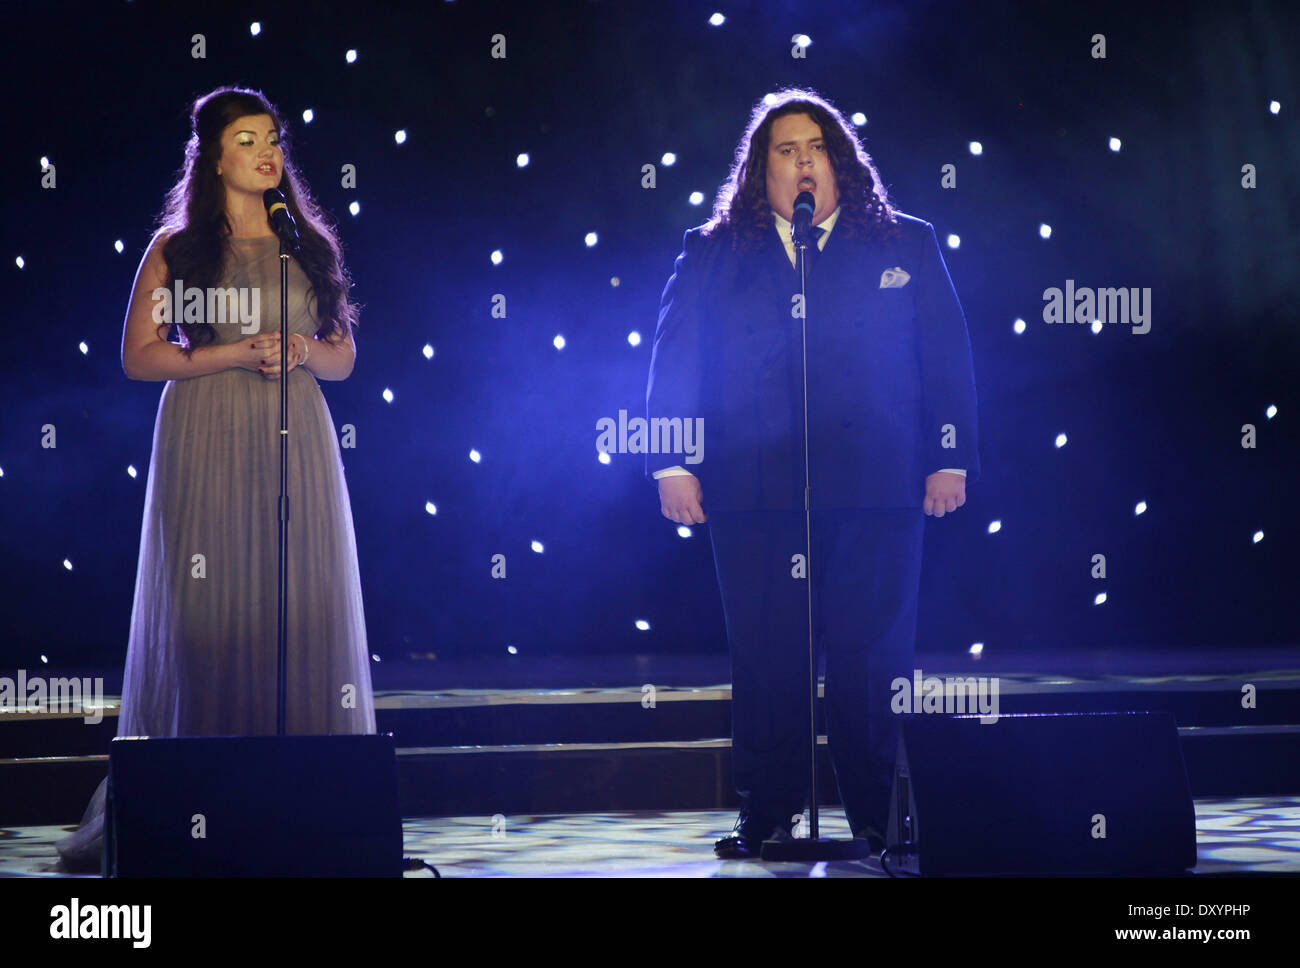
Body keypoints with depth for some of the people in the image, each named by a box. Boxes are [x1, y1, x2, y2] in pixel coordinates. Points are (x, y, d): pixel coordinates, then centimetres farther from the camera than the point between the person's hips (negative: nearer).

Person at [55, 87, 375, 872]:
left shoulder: (309, 244, 13)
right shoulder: (178, 247, 4)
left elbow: (344, 356, 15)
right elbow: (140, 356, -2)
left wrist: (301, 351, -7)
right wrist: (232, 354, -12)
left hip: (296, 442, 3)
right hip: (206, 441, -3)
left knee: (302, 602, -1)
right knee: (205, 606, -5)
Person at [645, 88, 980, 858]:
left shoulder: (906, 246, 11)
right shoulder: (711, 255, 12)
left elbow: (948, 357, 8)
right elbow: (673, 362, 9)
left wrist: (951, 460, 0)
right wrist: (671, 465, 0)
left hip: (874, 490, -1)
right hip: (752, 494, 1)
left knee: (874, 657, -1)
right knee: (766, 658, 2)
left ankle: (879, 816, 8)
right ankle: (767, 816, 10)